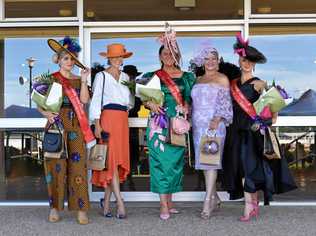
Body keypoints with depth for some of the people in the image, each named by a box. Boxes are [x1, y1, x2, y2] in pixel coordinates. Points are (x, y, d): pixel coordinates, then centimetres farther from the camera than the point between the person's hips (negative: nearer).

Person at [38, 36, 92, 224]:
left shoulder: (78, 80, 12)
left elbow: (84, 100, -4)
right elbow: (40, 104, 5)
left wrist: (84, 81, -11)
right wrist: (46, 113, -14)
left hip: (75, 126, 1)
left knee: (77, 165, -2)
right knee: (56, 165, 0)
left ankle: (81, 209, 0)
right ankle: (55, 207, 8)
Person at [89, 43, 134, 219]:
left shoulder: (125, 77, 18)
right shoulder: (101, 76, 2)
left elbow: (131, 100, 21)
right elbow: (96, 100, -3)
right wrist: (97, 124, -11)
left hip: (123, 119, 6)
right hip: (108, 117, -6)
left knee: (120, 160, 4)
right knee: (111, 160, -10)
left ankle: (107, 203, 11)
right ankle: (120, 202, -11)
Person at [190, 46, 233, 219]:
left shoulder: (222, 79, 3)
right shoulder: (198, 80, 19)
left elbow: (225, 102, -5)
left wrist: (217, 119, -18)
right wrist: (190, 120, 7)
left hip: (214, 124, -6)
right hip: (198, 125, 6)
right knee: (203, 161, 7)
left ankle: (207, 202, -11)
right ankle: (214, 198, 18)